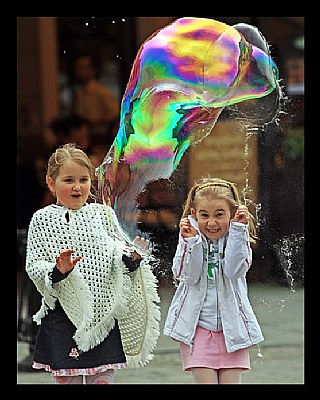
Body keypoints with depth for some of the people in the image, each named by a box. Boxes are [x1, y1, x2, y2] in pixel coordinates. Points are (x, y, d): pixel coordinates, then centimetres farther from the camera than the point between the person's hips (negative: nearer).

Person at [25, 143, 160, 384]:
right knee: (67, 379, 5)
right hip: (64, 313, -1)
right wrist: (58, 270, -22)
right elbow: (33, 265, -3)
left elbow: (119, 253, 12)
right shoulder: (43, 219, 0)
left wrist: (132, 257, -10)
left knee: (103, 378, 2)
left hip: (104, 310, 1)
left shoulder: (103, 214, 6)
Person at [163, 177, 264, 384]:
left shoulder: (238, 238, 0)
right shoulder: (190, 237, -1)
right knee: (205, 380, -5)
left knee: (231, 380, 0)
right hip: (198, 326, -1)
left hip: (231, 326, 1)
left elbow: (234, 270, -17)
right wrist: (190, 241, -24)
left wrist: (238, 229, -21)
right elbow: (188, 276, -11)